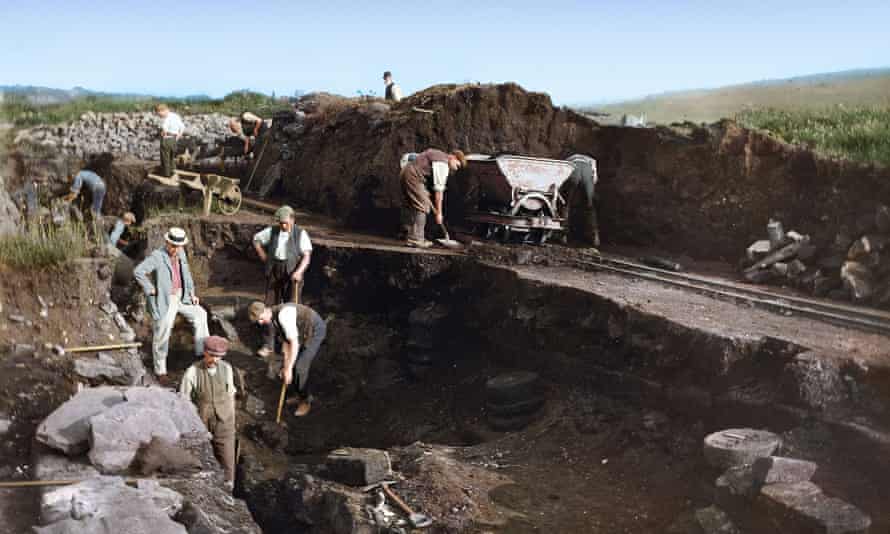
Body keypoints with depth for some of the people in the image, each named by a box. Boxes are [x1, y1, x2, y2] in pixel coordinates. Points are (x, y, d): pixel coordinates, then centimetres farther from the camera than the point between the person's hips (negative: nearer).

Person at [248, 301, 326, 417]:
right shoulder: (272, 320, -3)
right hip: (305, 332, 9)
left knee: (300, 367, -9)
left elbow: (294, 343, -33)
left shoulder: (283, 315, -32)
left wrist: (289, 369, -31)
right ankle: (302, 394, 30)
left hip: (316, 329, -9)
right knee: (291, 363, 12)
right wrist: (286, 365, -5)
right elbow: (285, 341, 1)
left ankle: (305, 401, 9)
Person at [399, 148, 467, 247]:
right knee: (422, 206, -9)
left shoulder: (438, 154, 16)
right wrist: (439, 213, -12)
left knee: (409, 205, 18)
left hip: (406, 171, 10)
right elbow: (438, 190, -15)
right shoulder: (443, 164, -13)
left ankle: (407, 233, 29)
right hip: (413, 176, -10)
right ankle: (415, 239, -12)